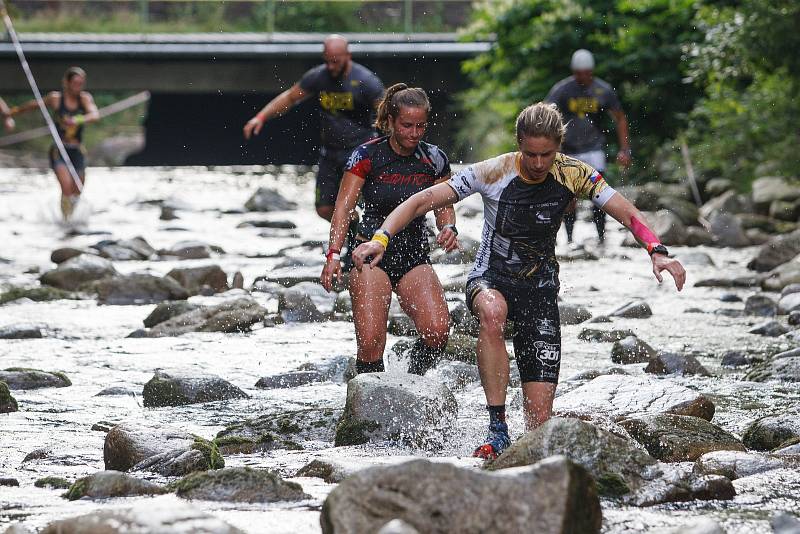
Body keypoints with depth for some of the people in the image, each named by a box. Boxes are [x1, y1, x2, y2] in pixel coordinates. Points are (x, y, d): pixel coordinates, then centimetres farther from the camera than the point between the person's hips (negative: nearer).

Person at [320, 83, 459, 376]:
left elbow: (444, 206, 10)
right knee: (370, 343, -16)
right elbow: (344, 206, -12)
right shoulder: (367, 155, -9)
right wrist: (334, 254, -25)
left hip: (415, 256, 3)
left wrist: (448, 228, -14)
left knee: (438, 331, -19)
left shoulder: (434, 160, 1)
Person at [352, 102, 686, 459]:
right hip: (491, 279, -2)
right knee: (492, 312, -43)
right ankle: (497, 428, -36)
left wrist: (657, 252, -30)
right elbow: (421, 202, -14)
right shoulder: (493, 173, -15)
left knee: (540, 417, -7)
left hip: (540, 286, 2)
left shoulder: (574, 175, -10)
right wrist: (381, 238, -30)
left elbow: (628, 215, -10)